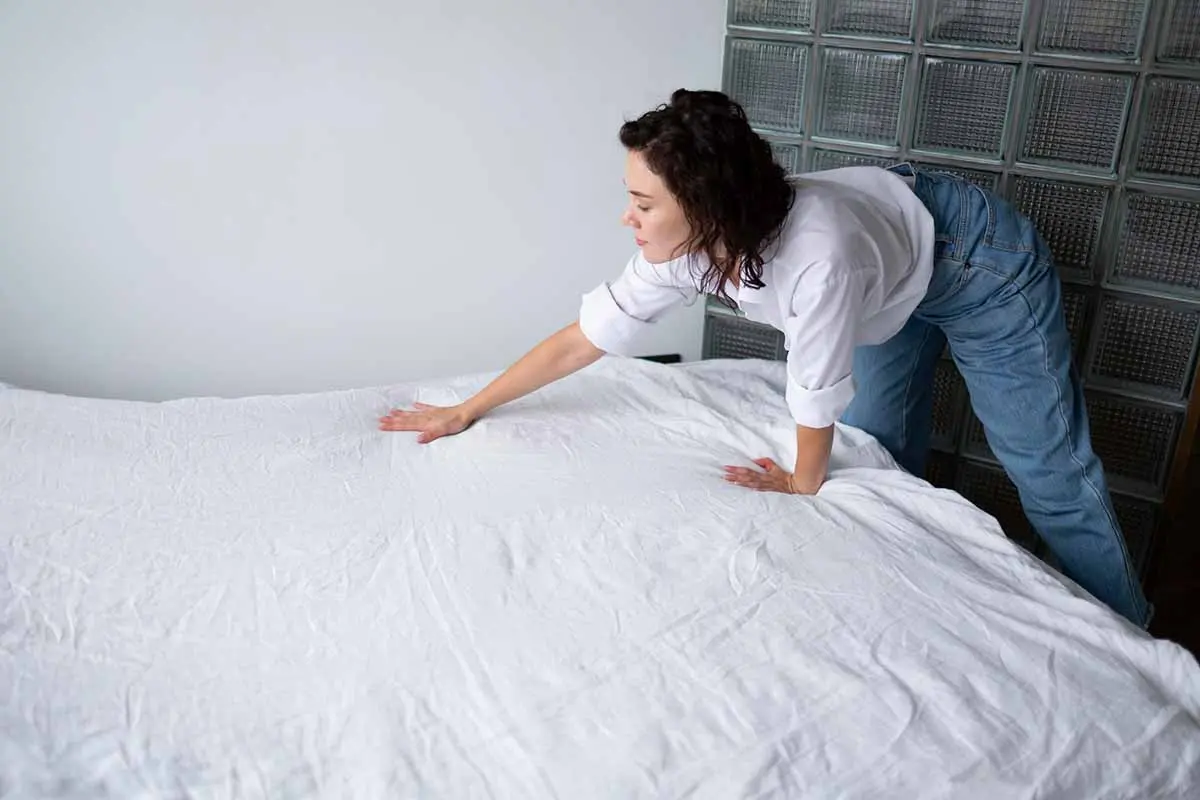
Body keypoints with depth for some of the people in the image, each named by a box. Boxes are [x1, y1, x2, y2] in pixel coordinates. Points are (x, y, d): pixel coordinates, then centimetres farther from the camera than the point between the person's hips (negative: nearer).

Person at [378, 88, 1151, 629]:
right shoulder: (684, 248, -25)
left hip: (978, 262, -6)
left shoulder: (815, 256, -45)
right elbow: (582, 339, -16)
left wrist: (803, 483, -10)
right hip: (895, 282, 6)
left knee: (1049, 470, 3)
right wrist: (466, 411, -10)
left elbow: (818, 395, -29)